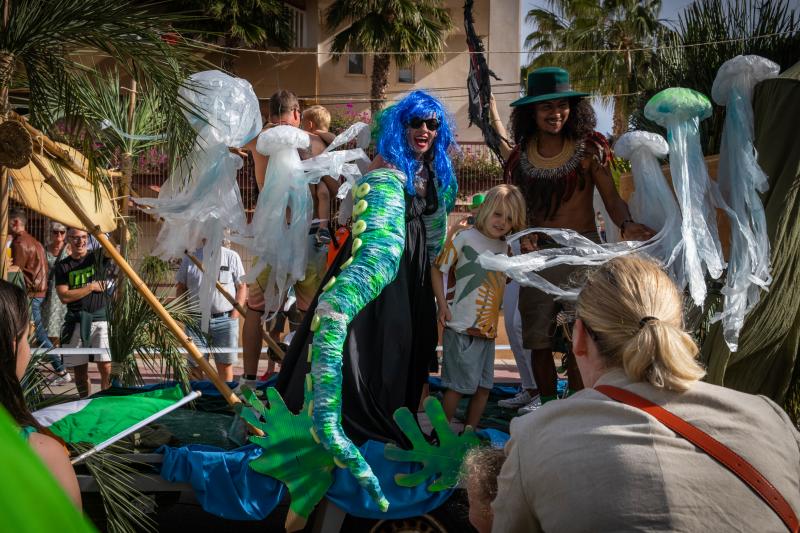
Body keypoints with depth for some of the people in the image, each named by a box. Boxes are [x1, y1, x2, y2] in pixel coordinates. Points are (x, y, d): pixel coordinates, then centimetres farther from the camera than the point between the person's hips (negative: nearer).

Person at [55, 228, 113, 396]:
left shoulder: (99, 257, 4)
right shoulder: (62, 266, 7)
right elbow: (64, 296, -3)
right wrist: (91, 287, -6)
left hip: (100, 319, -2)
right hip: (76, 323, 2)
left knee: (106, 368, -9)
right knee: (80, 369, 9)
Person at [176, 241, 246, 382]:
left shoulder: (232, 257, 3)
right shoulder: (190, 257, 6)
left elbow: (242, 286, 4)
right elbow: (180, 287, 12)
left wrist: (235, 314, -5)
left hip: (225, 319, 0)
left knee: (225, 364, 7)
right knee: (195, 365, 1)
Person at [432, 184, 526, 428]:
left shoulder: (505, 247, 11)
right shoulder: (464, 238, -9)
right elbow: (437, 270, -4)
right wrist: (442, 305, -12)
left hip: (488, 330, 7)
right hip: (461, 328, -7)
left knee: (483, 387, 11)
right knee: (457, 386, -2)